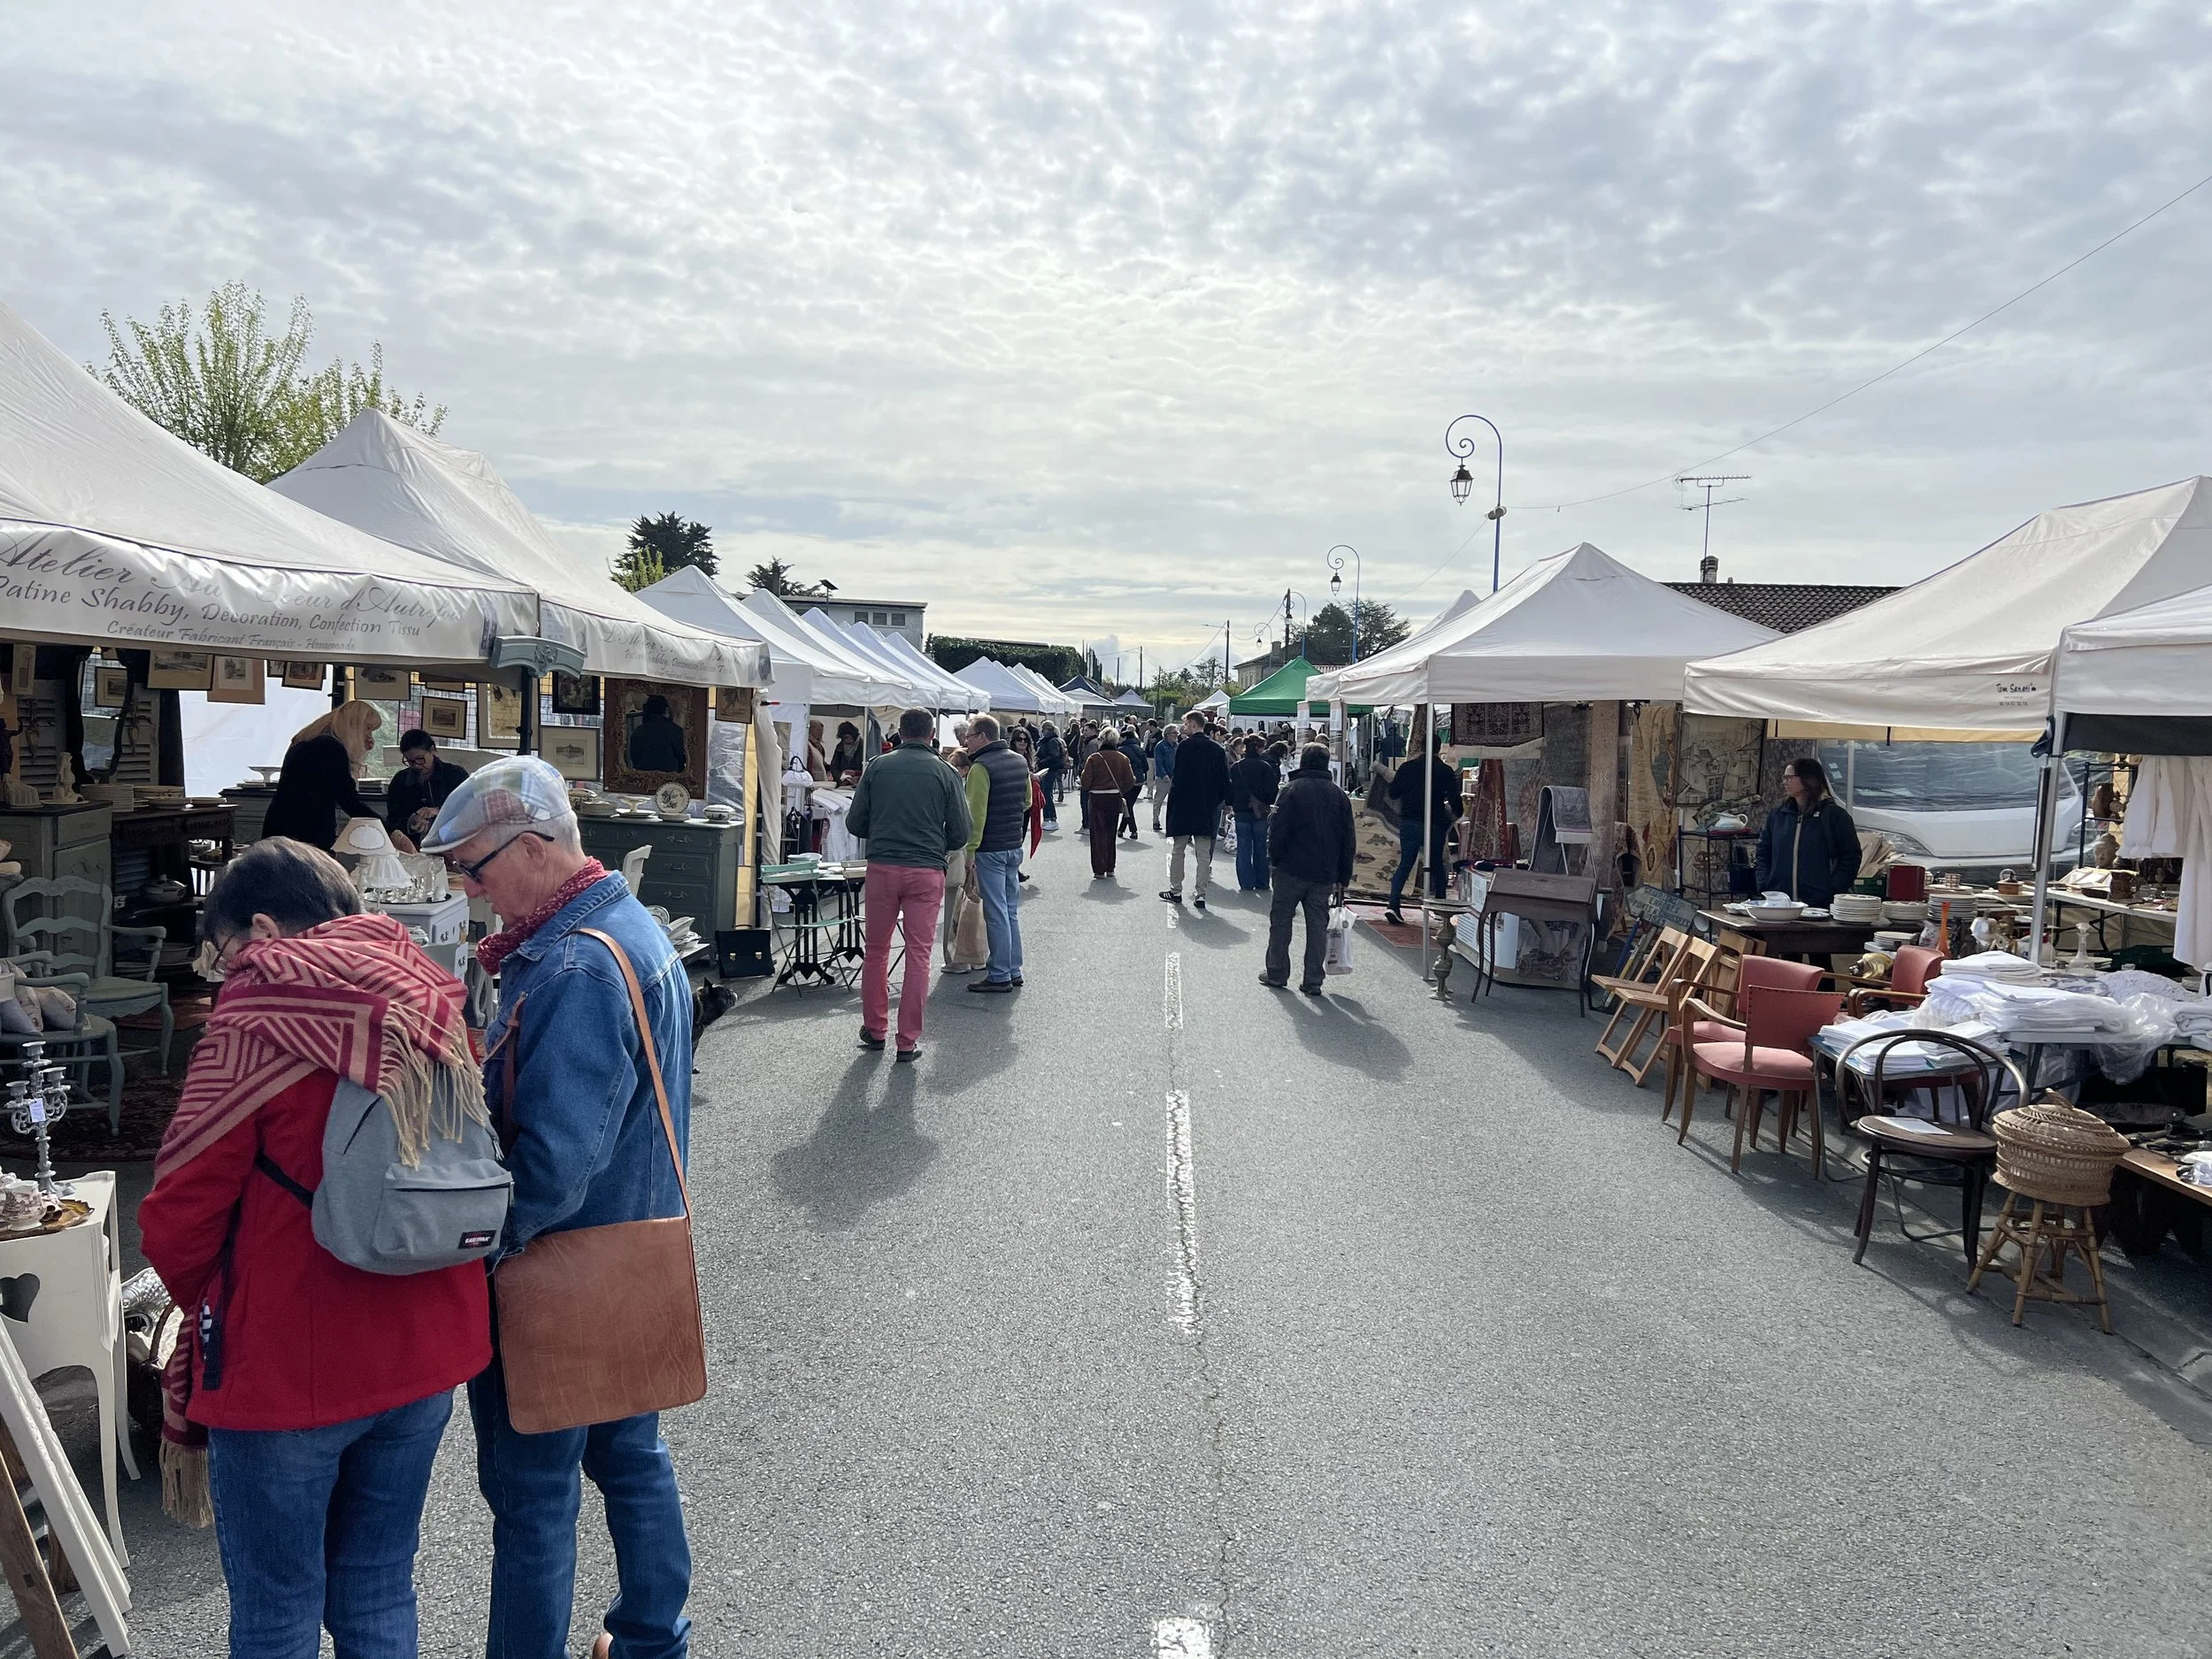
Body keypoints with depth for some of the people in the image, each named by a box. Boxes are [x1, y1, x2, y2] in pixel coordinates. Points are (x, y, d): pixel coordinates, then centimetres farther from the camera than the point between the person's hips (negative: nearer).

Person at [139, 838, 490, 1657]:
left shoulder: (253, 1024, -15)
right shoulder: (434, 1013, 2)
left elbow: (176, 1223, -11)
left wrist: (214, 1306, 8)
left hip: (287, 1370, -6)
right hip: (425, 1357, 6)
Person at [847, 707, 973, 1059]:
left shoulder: (878, 768, 2)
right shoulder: (945, 773, 0)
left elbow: (854, 823, 5)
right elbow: (961, 835, 1)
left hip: (882, 868, 1)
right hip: (927, 871, -1)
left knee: (876, 950, 15)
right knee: (918, 955, 6)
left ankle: (874, 1029, 24)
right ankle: (908, 1040, 7)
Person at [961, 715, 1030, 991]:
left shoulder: (981, 768, -15)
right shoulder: (1020, 762, 11)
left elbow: (976, 813, -18)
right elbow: (1027, 801, 21)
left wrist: (970, 850, -16)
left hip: (990, 849, -8)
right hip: (1015, 846, 8)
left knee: (996, 914, -4)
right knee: (1011, 910, 14)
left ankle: (1000, 976, 0)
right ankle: (1014, 970, 19)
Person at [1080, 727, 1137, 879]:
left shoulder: (1094, 759, -13)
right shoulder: (1123, 759, -3)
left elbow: (1085, 782, -12)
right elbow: (1129, 781, -1)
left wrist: (1080, 785, 10)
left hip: (1097, 799, -4)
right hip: (1115, 799, 4)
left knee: (1098, 834, 5)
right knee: (1110, 833, 16)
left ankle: (1099, 870, 4)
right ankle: (1110, 869, 20)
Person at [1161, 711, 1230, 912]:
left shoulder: (1185, 746, -11)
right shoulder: (1217, 749, 4)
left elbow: (1179, 777, -15)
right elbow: (1224, 780, 6)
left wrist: (1173, 796, -5)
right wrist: (1218, 800, 14)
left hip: (1184, 806, -4)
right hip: (1208, 809, 4)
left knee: (1178, 851, 9)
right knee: (1204, 854, 6)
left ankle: (1176, 891, 13)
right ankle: (1201, 894, 4)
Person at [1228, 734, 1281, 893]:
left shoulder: (1236, 767, -1)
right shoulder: (1266, 767, -9)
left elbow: (1230, 788, 4)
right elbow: (1272, 789, -10)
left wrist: (1230, 804, 15)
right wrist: (1271, 804, 6)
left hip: (1241, 811, 1)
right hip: (1261, 812, -1)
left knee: (1243, 849, 5)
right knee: (1260, 849, 10)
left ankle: (1246, 883, 2)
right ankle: (1261, 884, 13)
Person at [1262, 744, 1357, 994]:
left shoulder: (1292, 789, -7)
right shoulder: (1339, 795, 6)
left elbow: (1277, 829, -12)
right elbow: (1348, 840, 8)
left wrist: (1275, 857, 2)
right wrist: (1343, 878, 11)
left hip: (1292, 869, -3)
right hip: (1325, 873, 3)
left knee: (1281, 920, 9)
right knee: (1318, 925, 7)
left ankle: (1277, 973, 13)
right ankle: (1313, 981, 7)